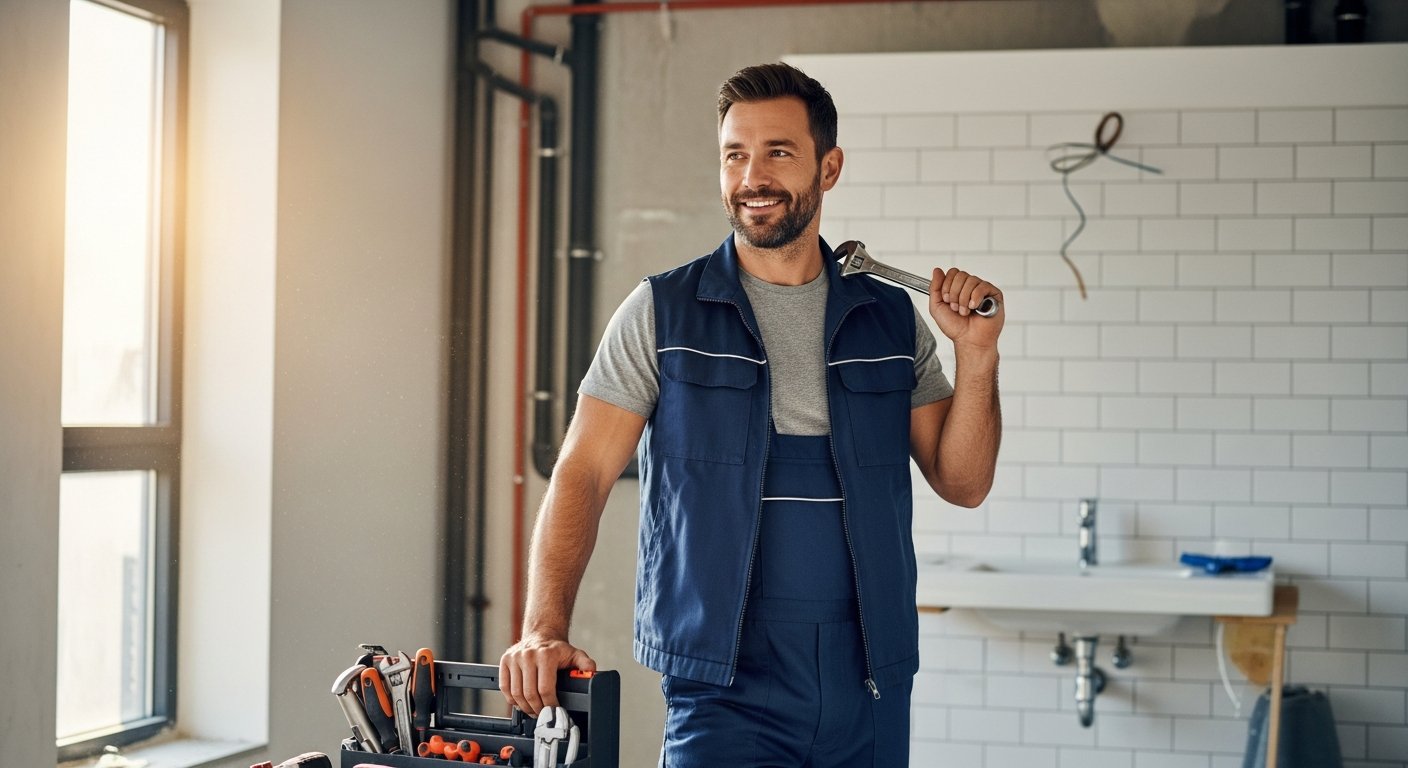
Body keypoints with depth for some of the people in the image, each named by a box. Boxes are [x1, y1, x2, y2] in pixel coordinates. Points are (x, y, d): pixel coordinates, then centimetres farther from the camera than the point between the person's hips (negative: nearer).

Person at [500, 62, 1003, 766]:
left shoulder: (893, 319, 8)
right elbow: (583, 475, -4)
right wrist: (544, 629, -16)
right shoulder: (662, 314, 1)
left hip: (872, 690, 3)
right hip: (725, 689, -3)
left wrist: (976, 353, -6)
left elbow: (962, 483, 9)